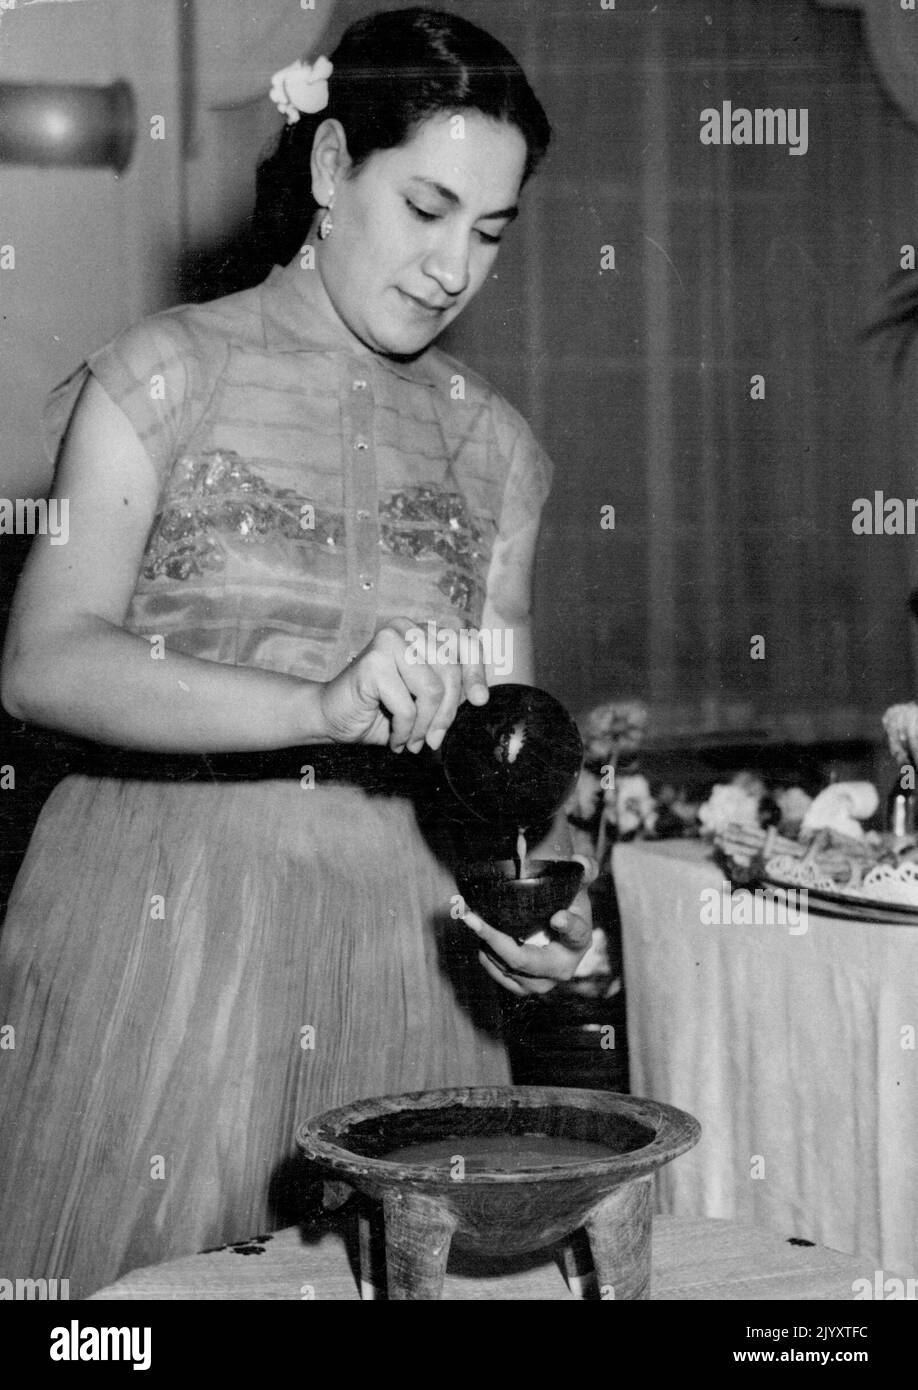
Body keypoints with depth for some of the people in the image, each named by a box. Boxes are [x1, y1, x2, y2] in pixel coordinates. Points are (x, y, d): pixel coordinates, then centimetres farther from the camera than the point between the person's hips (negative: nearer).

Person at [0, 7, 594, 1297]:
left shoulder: (492, 444, 12)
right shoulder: (167, 372, -2)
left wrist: (543, 887, -9)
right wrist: (326, 706, -29)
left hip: (399, 953, 4)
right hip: (160, 935, -3)